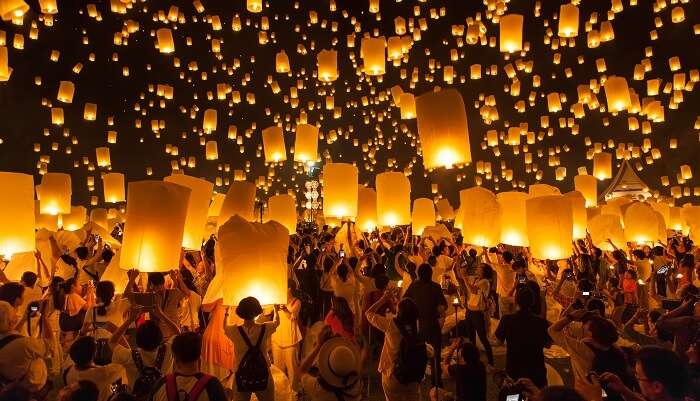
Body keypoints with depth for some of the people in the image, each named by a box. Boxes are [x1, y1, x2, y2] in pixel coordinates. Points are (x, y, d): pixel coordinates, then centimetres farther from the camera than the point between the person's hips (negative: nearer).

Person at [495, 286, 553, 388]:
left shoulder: (506, 320, -18)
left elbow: (499, 341, -3)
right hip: (536, 371, 0)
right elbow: (548, 344, -1)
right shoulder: (541, 322, -19)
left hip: (513, 371, 0)